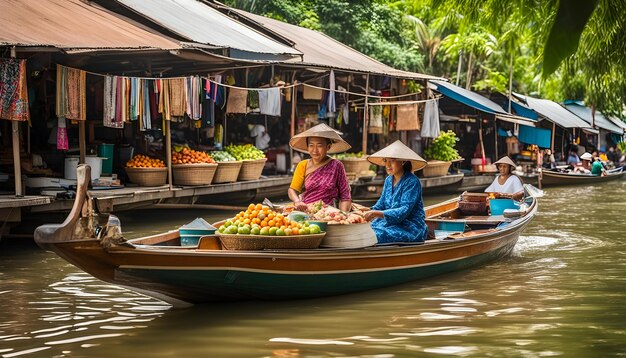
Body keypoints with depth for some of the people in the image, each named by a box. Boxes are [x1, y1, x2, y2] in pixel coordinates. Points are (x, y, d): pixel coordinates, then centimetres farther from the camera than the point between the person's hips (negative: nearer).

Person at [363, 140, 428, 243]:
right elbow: (381, 204, 11)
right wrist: (370, 212, -12)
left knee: (376, 235, -31)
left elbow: (404, 211, -22)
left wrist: (377, 214, -30)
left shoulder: (412, 182, -13)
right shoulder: (388, 180, 12)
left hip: (410, 228, -7)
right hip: (390, 223, 8)